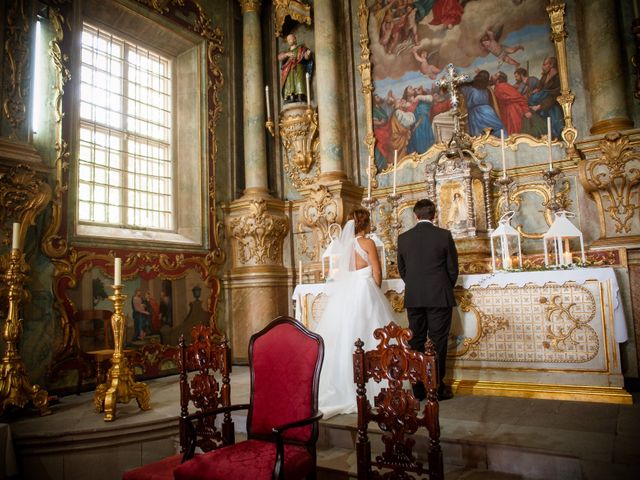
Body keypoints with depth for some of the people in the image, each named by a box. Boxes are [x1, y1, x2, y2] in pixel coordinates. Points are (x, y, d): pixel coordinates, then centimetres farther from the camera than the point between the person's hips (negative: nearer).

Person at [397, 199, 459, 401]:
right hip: (439, 297, -2)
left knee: (416, 342, 9)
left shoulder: (403, 238, 2)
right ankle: (437, 388, 10)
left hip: (413, 298, 2)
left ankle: (418, 388, 14)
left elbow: (401, 269, 9)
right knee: (438, 342, 5)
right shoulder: (444, 235, -5)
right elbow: (453, 267, 1)